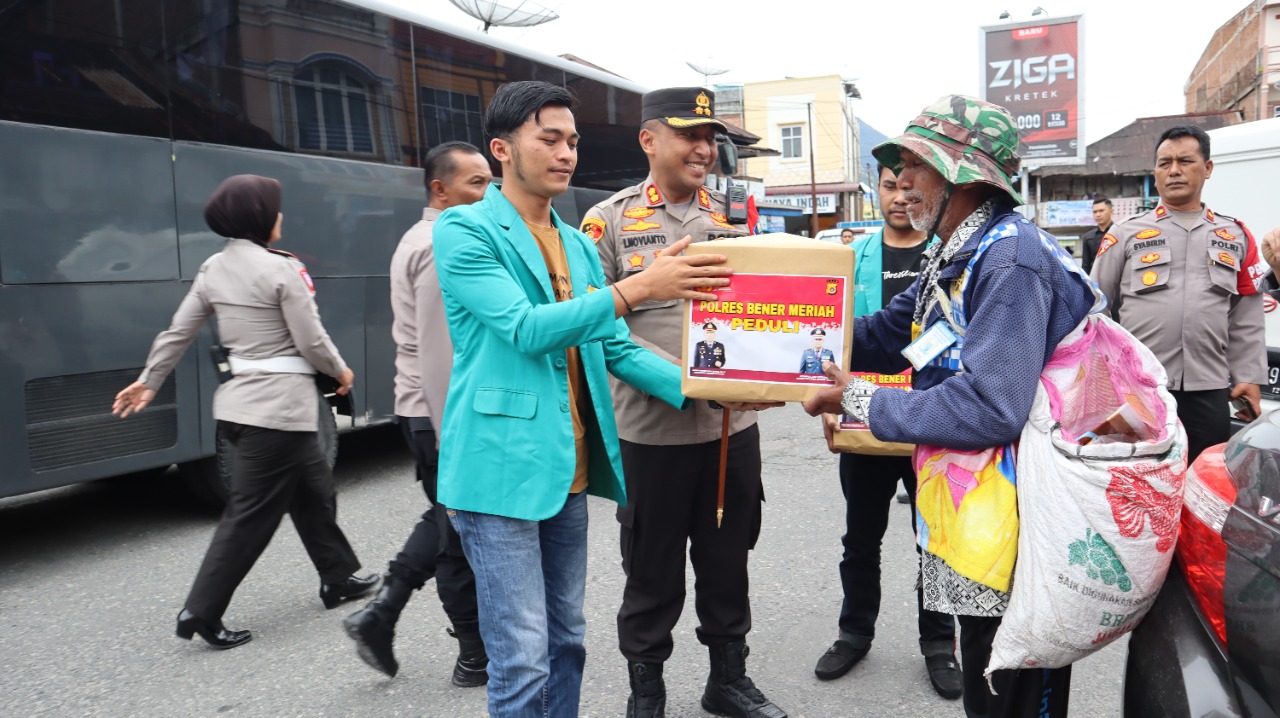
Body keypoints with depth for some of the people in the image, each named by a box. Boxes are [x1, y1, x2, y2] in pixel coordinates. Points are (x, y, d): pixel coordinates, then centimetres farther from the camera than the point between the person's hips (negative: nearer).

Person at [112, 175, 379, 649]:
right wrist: (341, 373, 6)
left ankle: (338, 579, 31)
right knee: (251, 515, 0)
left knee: (314, 491, 20)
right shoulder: (281, 269, -15)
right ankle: (200, 612, 6)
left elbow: (177, 332, 10)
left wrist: (148, 381, 21)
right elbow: (311, 341, -12)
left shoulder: (213, 269, 7)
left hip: (242, 402, 8)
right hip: (279, 406, -8)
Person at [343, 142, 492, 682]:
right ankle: (477, 659, 17)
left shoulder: (420, 240, 14)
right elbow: (439, 353, -24)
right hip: (443, 414, -10)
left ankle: (380, 613, 22)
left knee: (446, 519, 22)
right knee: (463, 536, 3)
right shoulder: (443, 248, -18)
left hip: (422, 409, 10)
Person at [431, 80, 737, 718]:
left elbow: (615, 349, 11)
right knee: (522, 663, -3)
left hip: (568, 471, 7)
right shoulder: (465, 229, -7)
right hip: (500, 470, -7)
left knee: (566, 643, 17)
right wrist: (636, 289, -27)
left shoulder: (579, 246, 14)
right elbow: (526, 330, -19)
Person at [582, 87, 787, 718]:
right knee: (652, 570, 9)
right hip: (651, 428, -4)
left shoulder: (735, 218, 10)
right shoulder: (610, 220, -3)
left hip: (733, 423, 4)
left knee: (727, 561, 16)